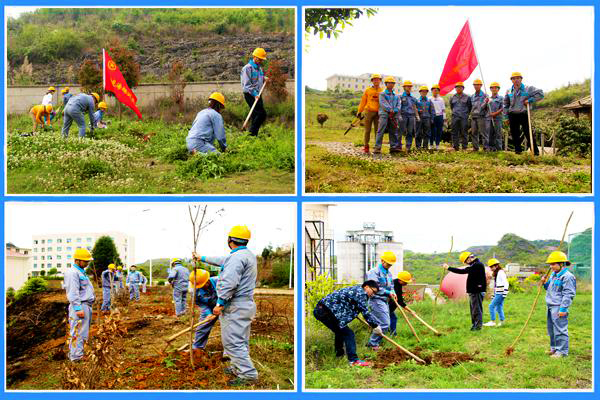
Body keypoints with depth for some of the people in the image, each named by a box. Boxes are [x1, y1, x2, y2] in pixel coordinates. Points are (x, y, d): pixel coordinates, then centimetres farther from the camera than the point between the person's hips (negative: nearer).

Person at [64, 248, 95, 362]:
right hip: (80, 306, -11)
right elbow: (73, 293, -20)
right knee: (78, 332, -8)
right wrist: (78, 309, -24)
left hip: (87, 306, 11)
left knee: (83, 331, 14)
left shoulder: (81, 271, 19)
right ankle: (76, 356, -7)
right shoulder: (73, 272, -14)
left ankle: (78, 353, 20)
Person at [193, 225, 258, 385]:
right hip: (246, 304, 10)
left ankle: (248, 374, -10)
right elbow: (222, 261, 30)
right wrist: (203, 258, 38)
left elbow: (229, 283, -26)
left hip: (235, 307, -10)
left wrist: (220, 303, -20)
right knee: (241, 341, 17)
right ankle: (238, 368, 25)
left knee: (233, 342, -8)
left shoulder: (237, 257, -18)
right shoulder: (248, 255, 16)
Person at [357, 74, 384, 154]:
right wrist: (359, 111, 6)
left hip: (378, 113, 0)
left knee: (377, 130, 1)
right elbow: (363, 101, 8)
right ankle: (366, 147, 8)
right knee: (367, 130, 2)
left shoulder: (382, 91, 8)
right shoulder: (368, 90, 6)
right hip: (369, 111, 0)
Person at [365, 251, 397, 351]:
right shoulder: (375, 272, -10)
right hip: (377, 300, -9)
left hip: (385, 301, 9)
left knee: (385, 323, 11)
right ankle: (373, 343, -3)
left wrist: (393, 293, 2)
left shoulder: (389, 273, 16)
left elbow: (391, 286, 24)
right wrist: (388, 292, -15)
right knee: (384, 324, -14)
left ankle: (372, 342, 19)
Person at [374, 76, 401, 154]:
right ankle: (377, 147, -15)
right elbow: (382, 103, -5)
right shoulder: (382, 94, 10)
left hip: (393, 115, 4)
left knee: (393, 132, 3)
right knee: (380, 131, -11)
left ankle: (393, 147, 7)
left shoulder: (396, 96, 21)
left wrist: (394, 111, -9)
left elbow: (398, 105, 11)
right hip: (384, 114, -4)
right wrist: (390, 109, -17)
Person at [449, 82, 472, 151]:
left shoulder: (467, 97, 3)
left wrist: (466, 114, 12)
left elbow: (469, 107, 12)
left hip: (464, 117, -2)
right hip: (455, 117, 2)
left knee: (464, 133, -1)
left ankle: (464, 147, 2)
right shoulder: (452, 98, 10)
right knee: (454, 132, 0)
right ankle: (456, 147, 4)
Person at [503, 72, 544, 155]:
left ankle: (535, 151, -4)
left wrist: (530, 100, -11)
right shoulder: (509, 91, 10)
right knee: (514, 134, 4)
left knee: (528, 133, -7)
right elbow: (506, 105, 19)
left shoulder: (528, 89, -1)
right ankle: (518, 150, 15)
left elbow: (540, 94, -6)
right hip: (513, 115, 3)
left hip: (524, 114, -3)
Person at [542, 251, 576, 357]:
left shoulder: (567, 277, -14)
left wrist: (563, 309, -21)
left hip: (559, 308, -10)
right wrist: (545, 283, 10)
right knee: (552, 329, 16)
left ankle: (562, 351, -1)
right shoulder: (553, 275, 17)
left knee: (560, 330, -6)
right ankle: (554, 348, 28)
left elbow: (568, 294, -17)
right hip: (551, 307, 10)